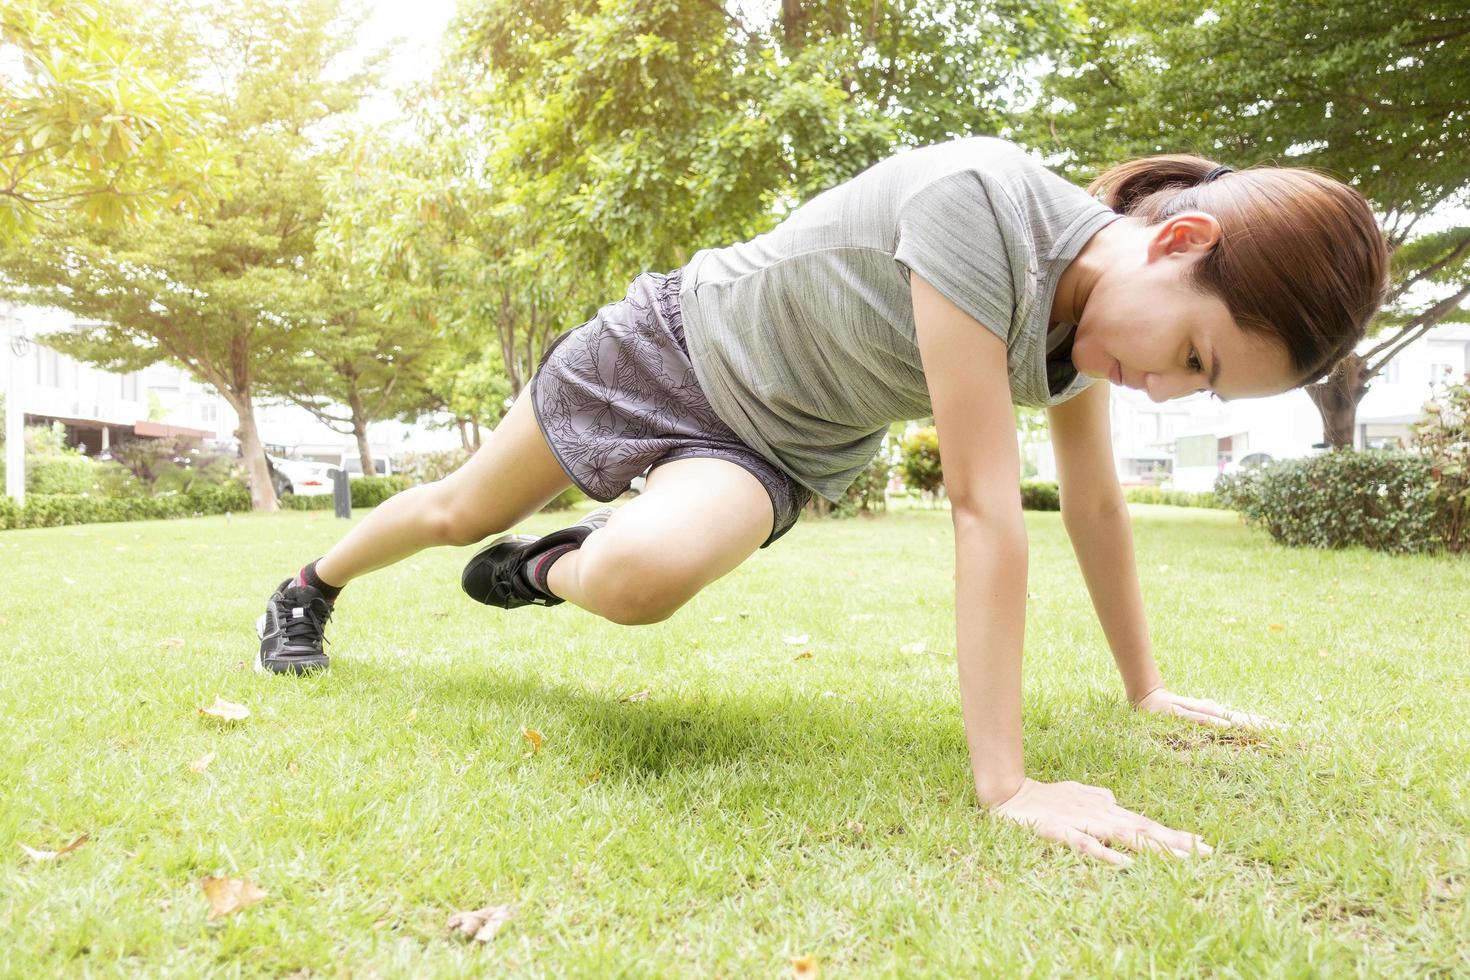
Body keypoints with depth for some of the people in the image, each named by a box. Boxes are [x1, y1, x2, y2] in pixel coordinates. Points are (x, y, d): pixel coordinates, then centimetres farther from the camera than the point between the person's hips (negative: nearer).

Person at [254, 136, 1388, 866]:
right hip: (674, 339, -4)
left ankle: (551, 569, 12)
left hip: (779, 445, 4)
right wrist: (1007, 784, -33)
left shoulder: (1096, 309, -11)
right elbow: (985, 501, -38)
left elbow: (1096, 503, 2)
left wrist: (1147, 686, 8)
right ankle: (310, 589, 45)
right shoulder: (977, 199, -36)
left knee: (645, 572, -26)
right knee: (460, 510, 12)